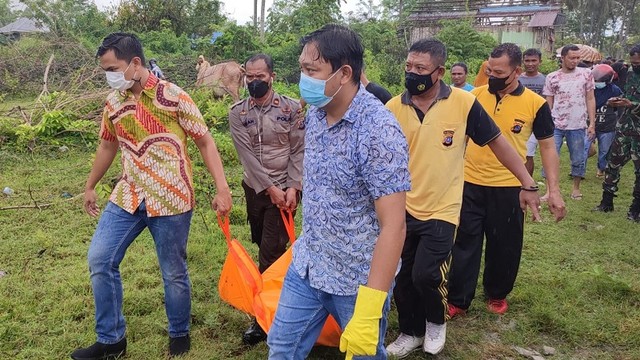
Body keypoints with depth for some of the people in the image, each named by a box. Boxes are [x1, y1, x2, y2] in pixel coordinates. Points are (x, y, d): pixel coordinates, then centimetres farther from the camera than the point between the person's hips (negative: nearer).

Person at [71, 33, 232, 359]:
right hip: (128, 197, 5)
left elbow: (205, 142, -7)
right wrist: (90, 186, 28)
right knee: (100, 260, 2)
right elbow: (107, 146, 20)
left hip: (171, 199, -5)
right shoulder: (113, 102, 5)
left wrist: (222, 188, -15)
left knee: (173, 272, 6)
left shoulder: (173, 96, -10)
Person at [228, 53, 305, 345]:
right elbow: (246, 154, -10)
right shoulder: (237, 112, -2)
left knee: (270, 253, -4)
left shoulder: (292, 108, -6)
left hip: (285, 190, -3)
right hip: (255, 189, 3)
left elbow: (299, 152, -6)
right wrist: (270, 188, -16)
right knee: (264, 247, 16)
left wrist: (293, 188, -16)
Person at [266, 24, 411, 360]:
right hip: (306, 266, 7)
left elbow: (393, 225, -26)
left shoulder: (379, 131, -24)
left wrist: (368, 311, -29)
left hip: (358, 278, -6)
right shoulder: (315, 113, -1)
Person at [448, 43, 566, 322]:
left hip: (508, 188, -1)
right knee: (464, 243, 8)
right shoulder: (475, 95, -2)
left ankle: (497, 294, 35)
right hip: (470, 184, 1)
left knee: (504, 246, 13)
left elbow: (547, 146, 0)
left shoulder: (535, 104, -6)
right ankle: (457, 300, 20)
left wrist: (554, 190, -7)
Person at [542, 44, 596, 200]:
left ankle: (576, 188, 25)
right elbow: (548, 103, 5)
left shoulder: (586, 74, 2)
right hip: (555, 125, 0)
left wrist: (592, 123, -1)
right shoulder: (552, 77, 1)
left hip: (577, 126, 0)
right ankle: (549, 191, 3)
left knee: (578, 160, 9)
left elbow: (590, 99, 4)